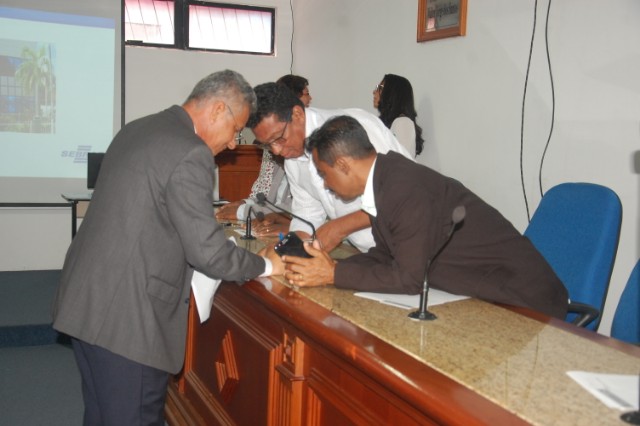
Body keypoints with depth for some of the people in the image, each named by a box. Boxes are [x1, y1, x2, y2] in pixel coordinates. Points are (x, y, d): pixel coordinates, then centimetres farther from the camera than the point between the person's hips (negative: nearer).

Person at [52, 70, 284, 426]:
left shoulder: (139, 129, 12)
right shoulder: (191, 154, -17)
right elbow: (207, 253, -18)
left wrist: (209, 218, 23)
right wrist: (265, 265, -2)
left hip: (86, 301, 9)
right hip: (126, 314, -9)